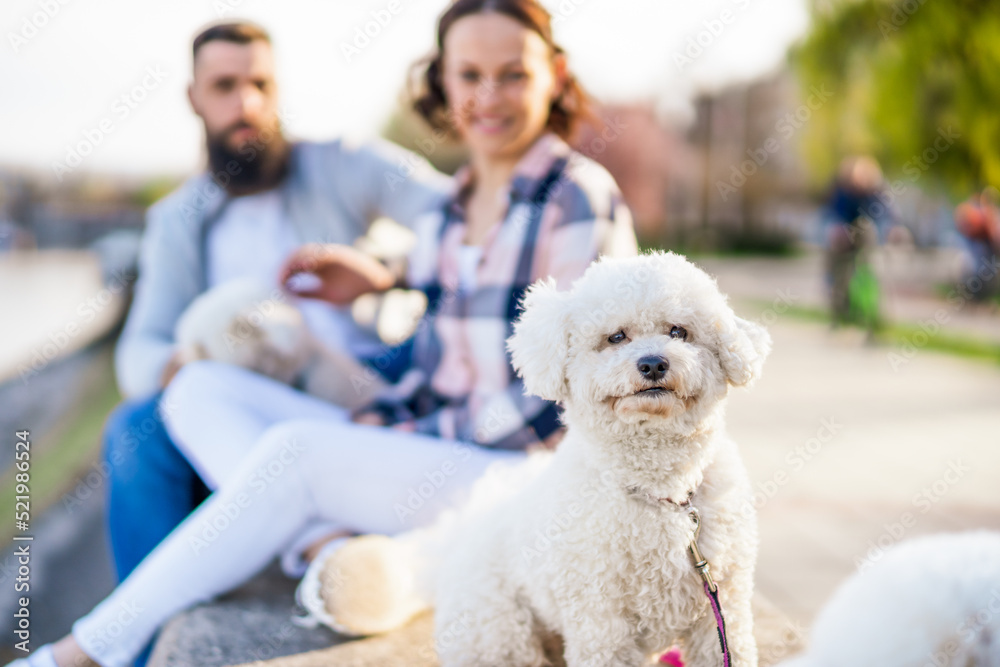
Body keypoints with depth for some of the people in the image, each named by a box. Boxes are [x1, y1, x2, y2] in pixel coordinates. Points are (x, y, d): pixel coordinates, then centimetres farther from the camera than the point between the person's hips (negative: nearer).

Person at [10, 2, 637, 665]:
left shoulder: (582, 199, -8)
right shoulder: (446, 217, 15)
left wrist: (414, 435, -12)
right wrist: (378, 422, -3)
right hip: (435, 449, 8)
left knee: (296, 448, -28)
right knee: (201, 387, -3)